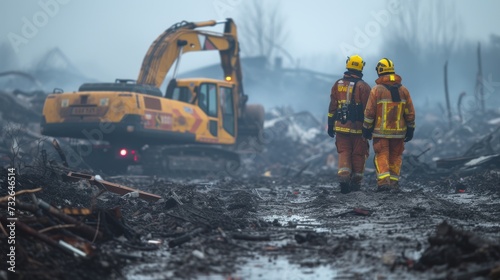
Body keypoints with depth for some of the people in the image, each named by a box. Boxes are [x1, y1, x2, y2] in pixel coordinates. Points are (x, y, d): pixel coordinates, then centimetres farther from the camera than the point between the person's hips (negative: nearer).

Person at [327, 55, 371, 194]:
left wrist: (330, 125, 12)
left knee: (344, 153, 5)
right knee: (358, 155, 8)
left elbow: (332, 107, 6)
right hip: (358, 127, -3)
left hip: (341, 126, 3)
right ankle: (356, 182, 13)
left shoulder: (337, 85, 4)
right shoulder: (364, 87, -7)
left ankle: (343, 178, -15)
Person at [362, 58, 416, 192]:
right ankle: (394, 181, 12)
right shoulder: (403, 90, 3)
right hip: (399, 131, 3)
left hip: (380, 131, -3)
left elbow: (369, 112, -9)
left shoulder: (376, 90, -9)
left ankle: (383, 181, -15)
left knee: (381, 156, 0)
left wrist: (367, 129, 0)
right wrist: (410, 130, 12)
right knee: (395, 157, 13)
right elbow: (410, 113, 5)